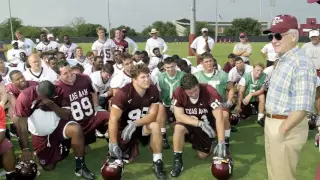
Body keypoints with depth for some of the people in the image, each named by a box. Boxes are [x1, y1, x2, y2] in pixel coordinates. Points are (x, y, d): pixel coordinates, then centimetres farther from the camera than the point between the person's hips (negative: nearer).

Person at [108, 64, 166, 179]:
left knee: (155, 126, -29)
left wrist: (134, 124, -30)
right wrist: (113, 145, -29)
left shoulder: (153, 91, -13)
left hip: (142, 126, 2)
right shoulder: (124, 93, -25)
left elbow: (152, 115, -15)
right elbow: (113, 120, -25)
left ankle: (157, 163, -14)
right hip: (124, 127, -2)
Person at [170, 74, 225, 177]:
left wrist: (221, 143, -40)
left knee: (202, 155, 0)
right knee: (179, 128, -33)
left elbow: (219, 118, -33)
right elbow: (179, 116, -25)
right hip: (189, 122, 1)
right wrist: (200, 123, -37)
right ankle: (177, 161, -14)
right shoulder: (178, 93, -24)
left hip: (207, 123, 0)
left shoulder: (210, 92, -31)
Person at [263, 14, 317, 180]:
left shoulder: (301, 64, -22)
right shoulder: (282, 61, 10)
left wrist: (282, 130, -22)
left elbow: (303, 106, -28)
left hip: (287, 127, -9)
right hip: (271, 123, 9)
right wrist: (271, 123, 14)